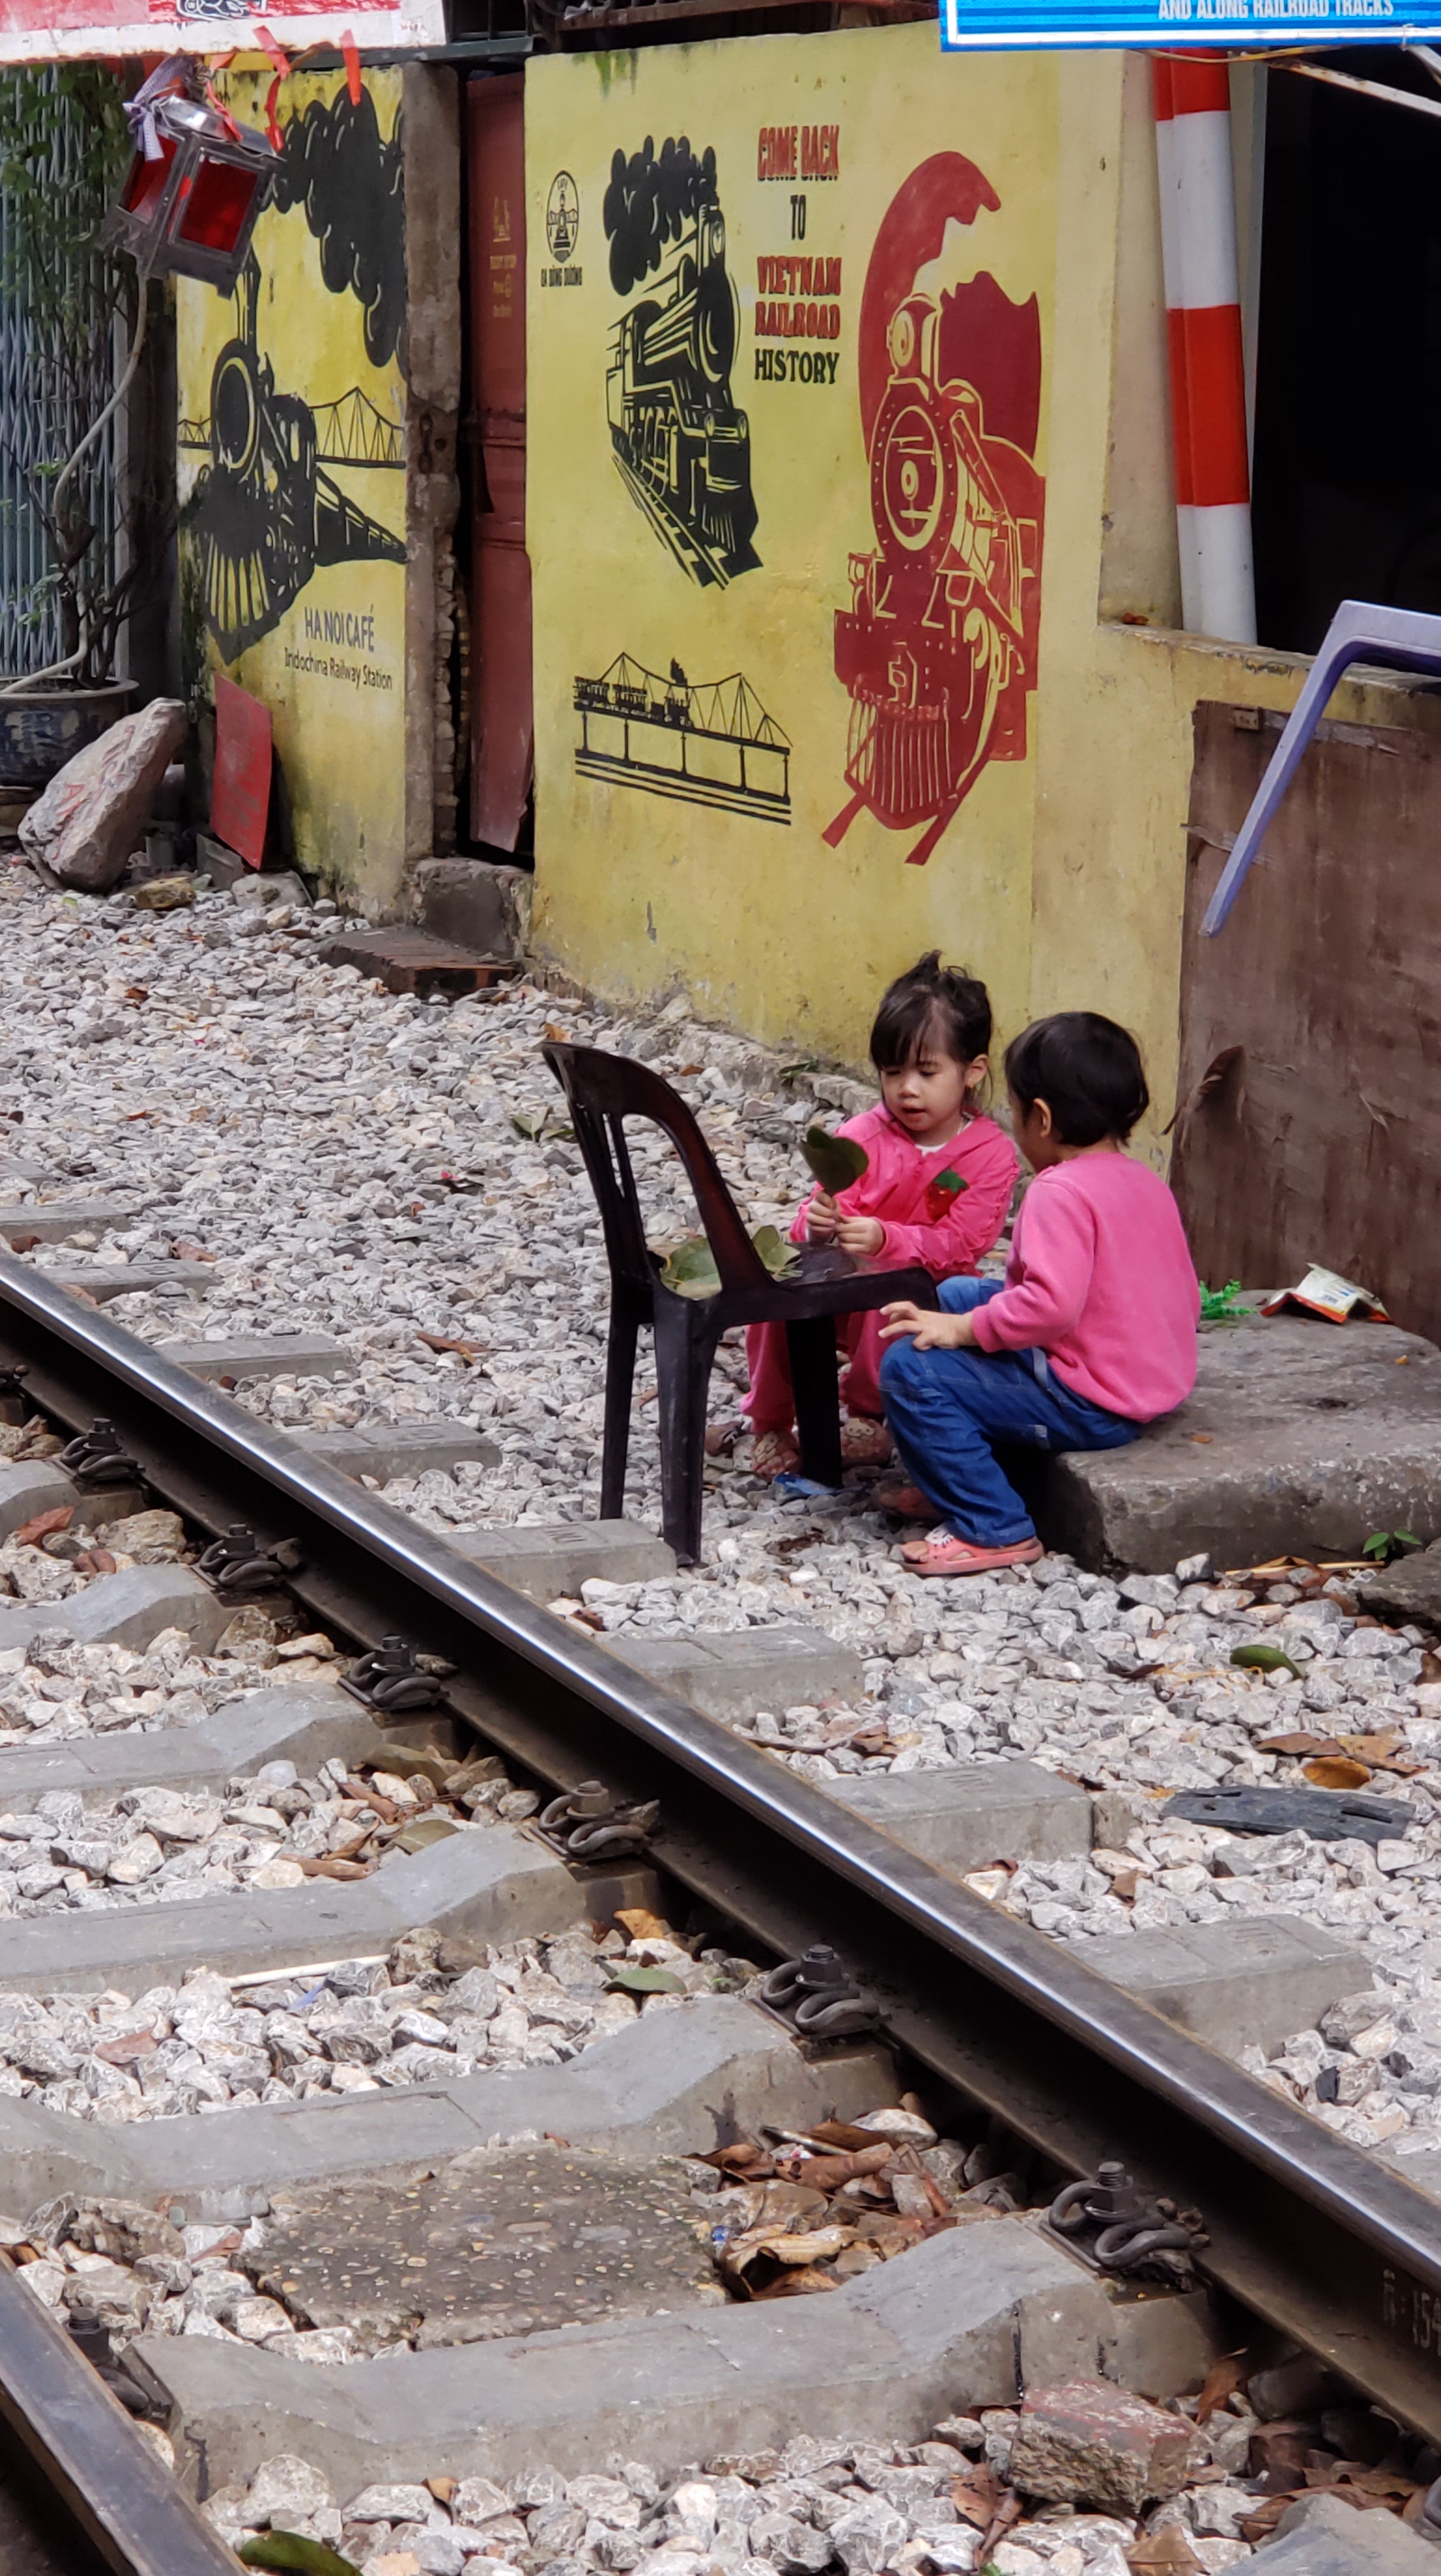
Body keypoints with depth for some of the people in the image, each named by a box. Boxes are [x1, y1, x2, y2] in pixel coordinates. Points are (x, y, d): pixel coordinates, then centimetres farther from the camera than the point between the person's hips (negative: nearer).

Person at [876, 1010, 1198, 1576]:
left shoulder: (1061, 1191, -20)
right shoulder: (1148, 1184, 10)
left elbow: (1054, 1304, -33)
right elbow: (1185, 1298, 18)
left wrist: (962, 1329, -21)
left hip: (1089, 1405, -11)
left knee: (910, 1365, -13)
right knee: (956, 1294, 22)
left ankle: (992, 1528, -9)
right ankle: (955, 1479, 27)